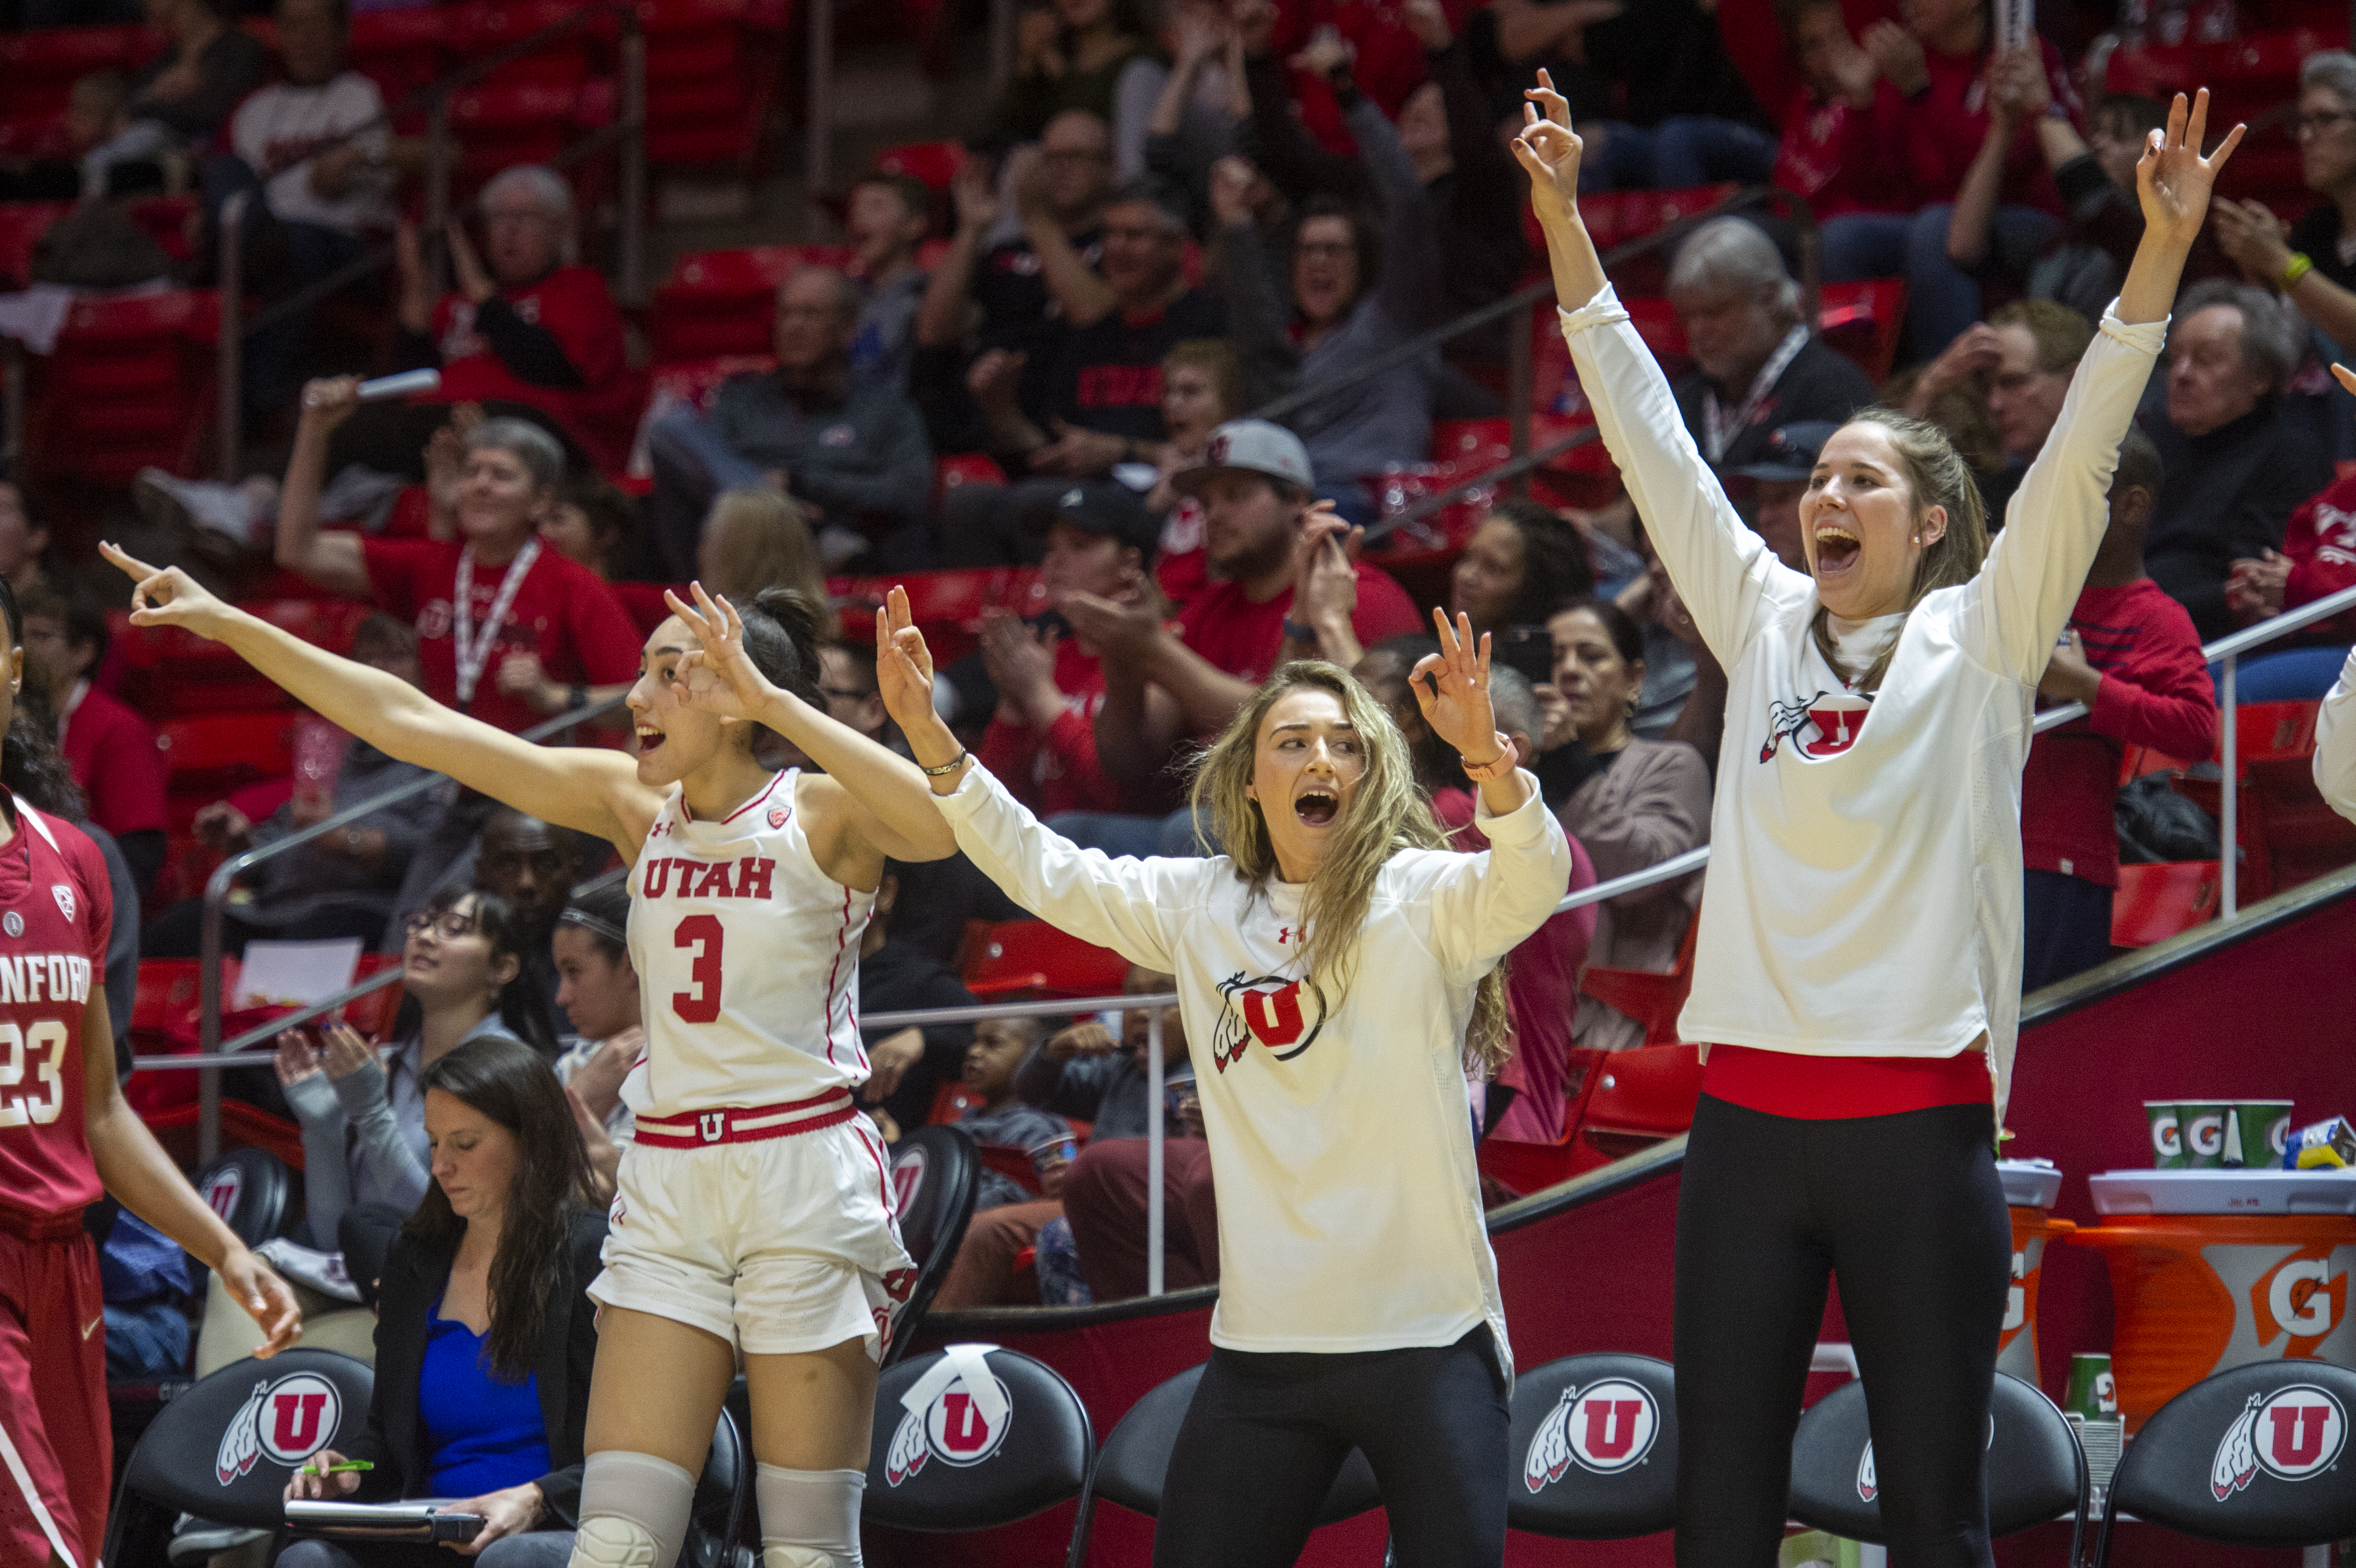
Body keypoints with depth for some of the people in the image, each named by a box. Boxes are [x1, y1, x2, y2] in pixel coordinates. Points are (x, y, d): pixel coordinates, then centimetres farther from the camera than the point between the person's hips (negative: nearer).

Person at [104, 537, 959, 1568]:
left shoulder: (822, 816, -7)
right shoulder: (630, 807, 7)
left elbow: (939, 826, -30)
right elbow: (413, 726, 6)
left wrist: (771, 699, -29)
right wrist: (229, 625, 2)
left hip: (804, 1179, -5)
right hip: (668, 1183, 5)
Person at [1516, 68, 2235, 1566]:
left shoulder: (1982, 639, 3)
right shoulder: (1765, 623, 12)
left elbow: (2082, 451, -7)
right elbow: (1646, 430, 12)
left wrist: (2164, 247, -18)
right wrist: (1562, 214, 10)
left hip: (1917, 1119, -4)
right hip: (1749, 1113, 4)